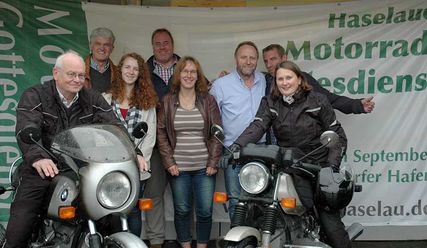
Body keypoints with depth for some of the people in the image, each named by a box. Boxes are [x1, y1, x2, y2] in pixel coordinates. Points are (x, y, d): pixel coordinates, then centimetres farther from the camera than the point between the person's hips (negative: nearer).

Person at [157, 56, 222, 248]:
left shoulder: (208, 100, 2)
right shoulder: (168, 101, 3)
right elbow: (161, 132, 2)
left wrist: (213, 162, -6)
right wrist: (169, 161, -6)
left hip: (204, 167, 0)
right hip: (178, 167, 0)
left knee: (205, 210, 5)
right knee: (182, 210, 9)